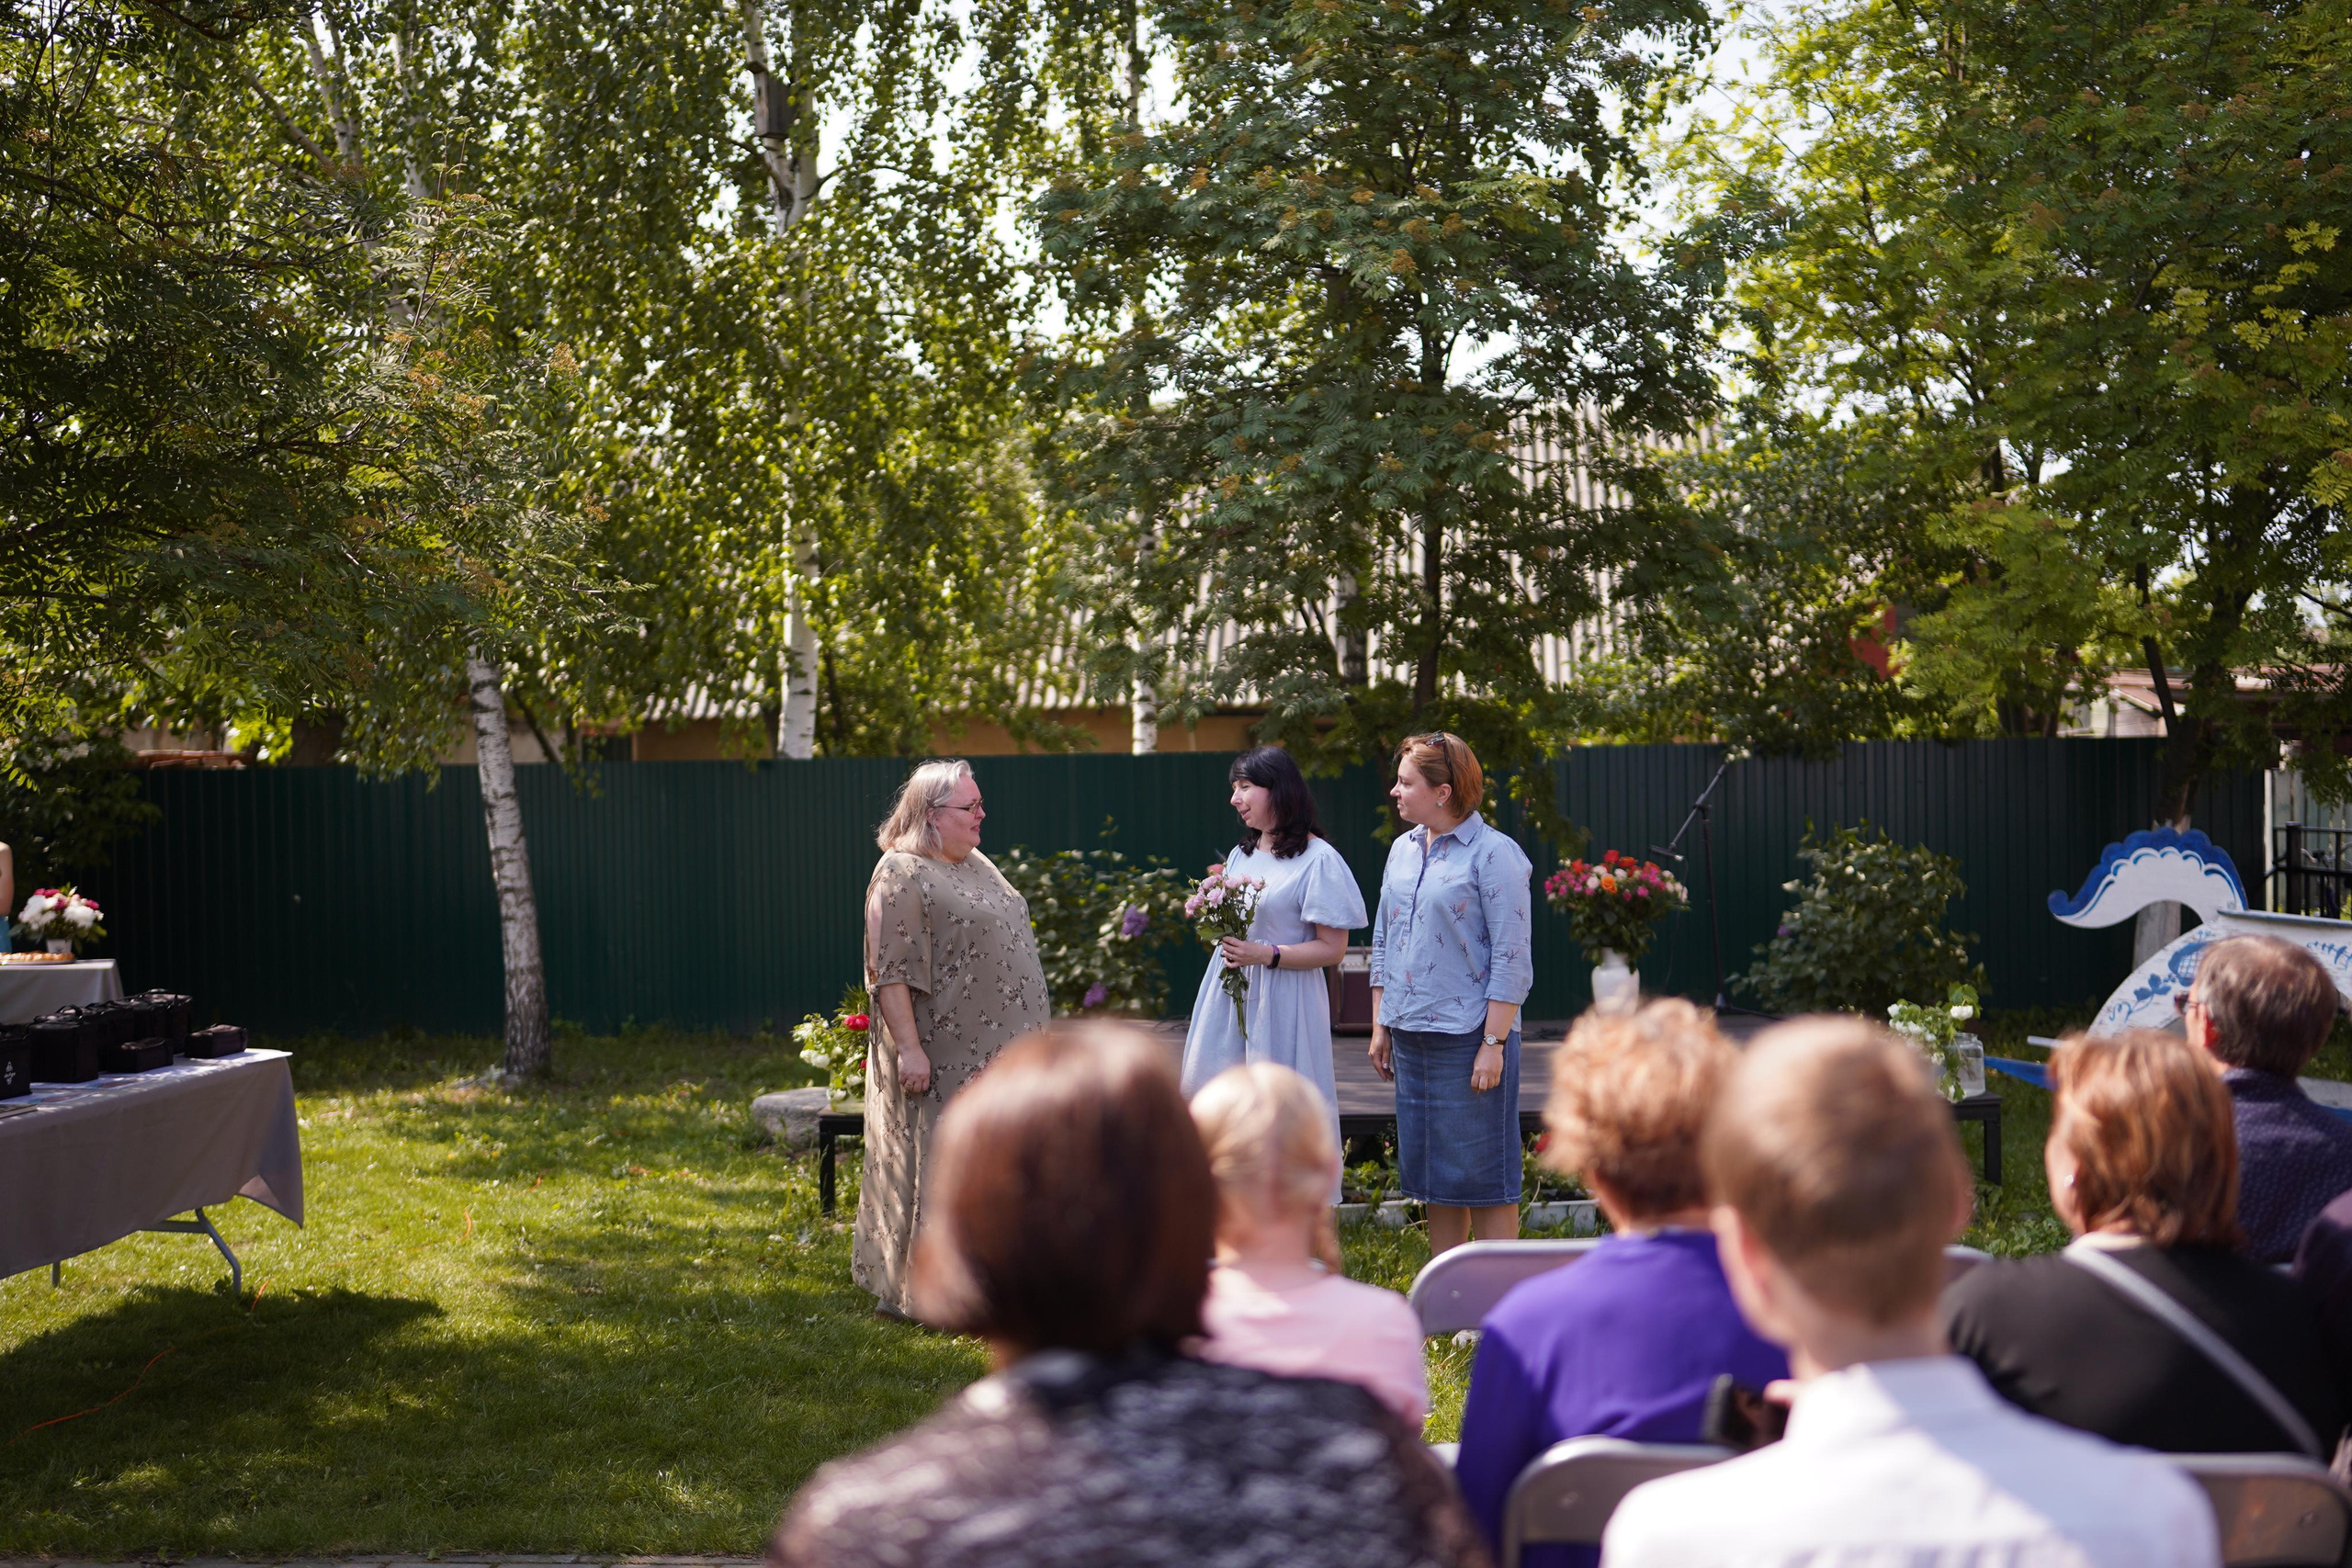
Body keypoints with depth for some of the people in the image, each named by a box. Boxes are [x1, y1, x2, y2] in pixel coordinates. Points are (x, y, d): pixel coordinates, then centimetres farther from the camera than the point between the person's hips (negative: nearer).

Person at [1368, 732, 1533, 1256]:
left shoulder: (1493, 854, -9)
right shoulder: (1403, 850, 12)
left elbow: (1511, 958, -12)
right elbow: (1384, 942, 19)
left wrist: (1494, 1044, -16)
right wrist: (1380, 1026, 14)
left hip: (1469, 1036, -7)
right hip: (1411, 1037, 7)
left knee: (1484, 1176, -1)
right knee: (1434, 1175, 13)